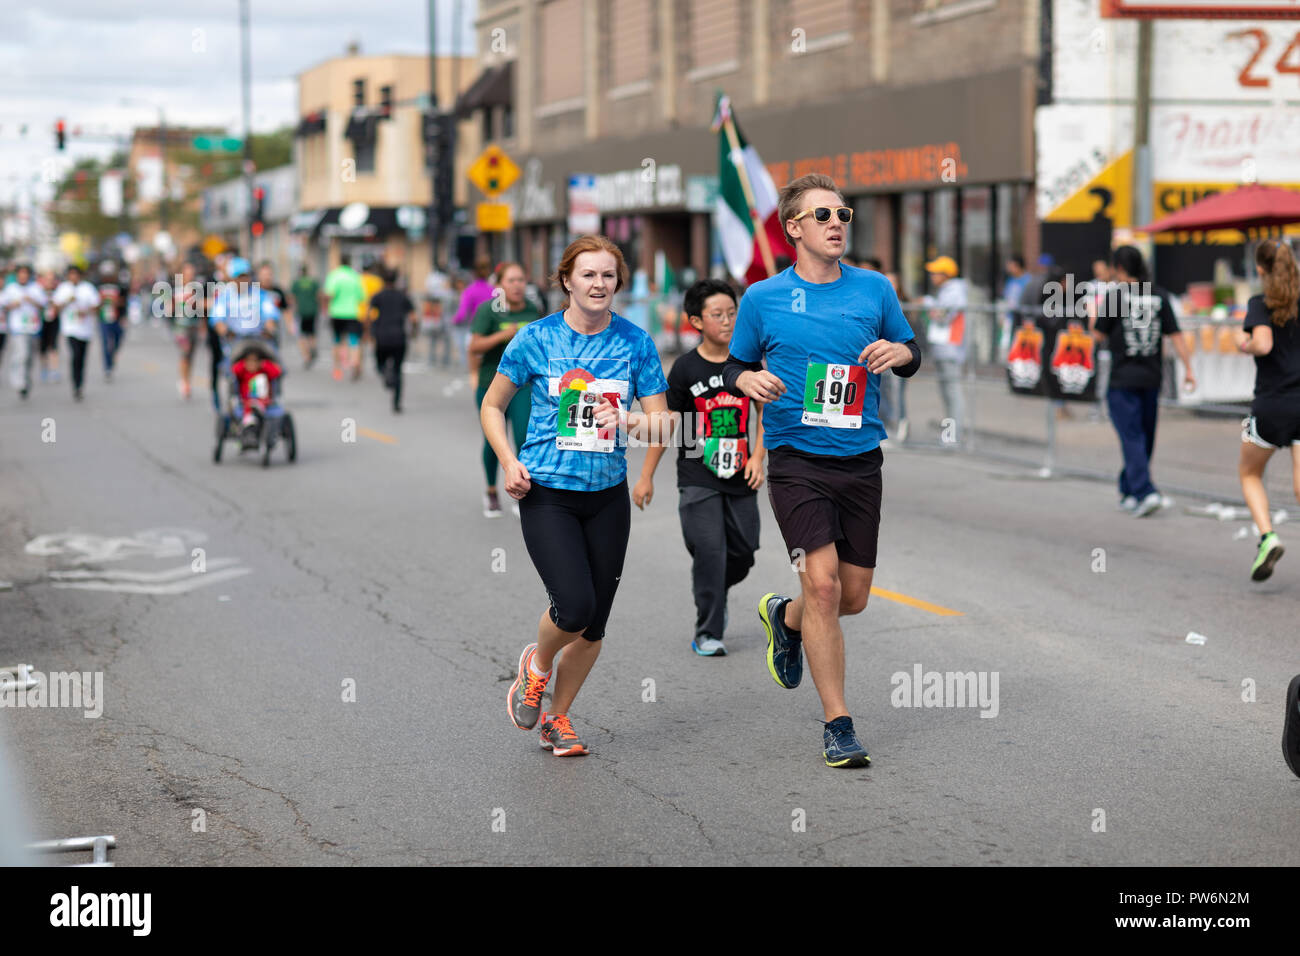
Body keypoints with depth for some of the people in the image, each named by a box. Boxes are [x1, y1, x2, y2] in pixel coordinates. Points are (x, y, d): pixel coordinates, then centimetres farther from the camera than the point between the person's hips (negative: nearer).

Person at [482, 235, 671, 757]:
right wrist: (509, 462, -8)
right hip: (546, 494, -3)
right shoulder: (536, 338, -4)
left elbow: (662, 421, 3)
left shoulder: (636, 343, 1)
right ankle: (537, 663, 16)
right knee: (575, 606, -19)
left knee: (594, 624, 6)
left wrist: (629, 420, -20)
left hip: (608, 495, 3)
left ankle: (557, 717, 27)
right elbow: (492, 406, 7)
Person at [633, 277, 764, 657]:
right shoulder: (686, 368, -5)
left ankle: (716, 595, 39)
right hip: (697, 479, -3)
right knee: (709, 552, -9)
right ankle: (708, 634, 1)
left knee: (743, 552, 7)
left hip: (740, 478, 3)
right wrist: (646, 476, 1)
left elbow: (763, 414, 10)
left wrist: (757, 458, -3)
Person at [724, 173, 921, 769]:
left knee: (853, 598, 8)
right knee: (822, 582, -15)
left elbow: (912, 355, 16)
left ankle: (784, 617, 43)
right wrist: (748, 379, -12)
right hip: (796, 460, -3)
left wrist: (899, 352, -7)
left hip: (860, 460, 3)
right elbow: (734, 366, 11)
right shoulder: (763, 297, 1)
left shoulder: (874, 289, 6)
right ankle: (838, 724, -4)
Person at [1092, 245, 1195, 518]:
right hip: (1151, 376, 5)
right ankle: (1128, 491, 26)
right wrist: (1188, 369, 3)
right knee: (1144, 436, 15)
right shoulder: (1160, 296, 4)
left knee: (1131, 437, -4)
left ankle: (1145, 492, -17)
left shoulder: (1116, 295, -8)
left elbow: (1098, 335, -3)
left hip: (1122, 377, -5)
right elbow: (1176, 336, 1)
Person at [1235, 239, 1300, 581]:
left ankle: (1267, 537, 1)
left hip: (1271, 406, -3)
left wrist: (1243, 344, -3)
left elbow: (1263, 344, -23)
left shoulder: (1261, 304, -6)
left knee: (1249, 473, 20)